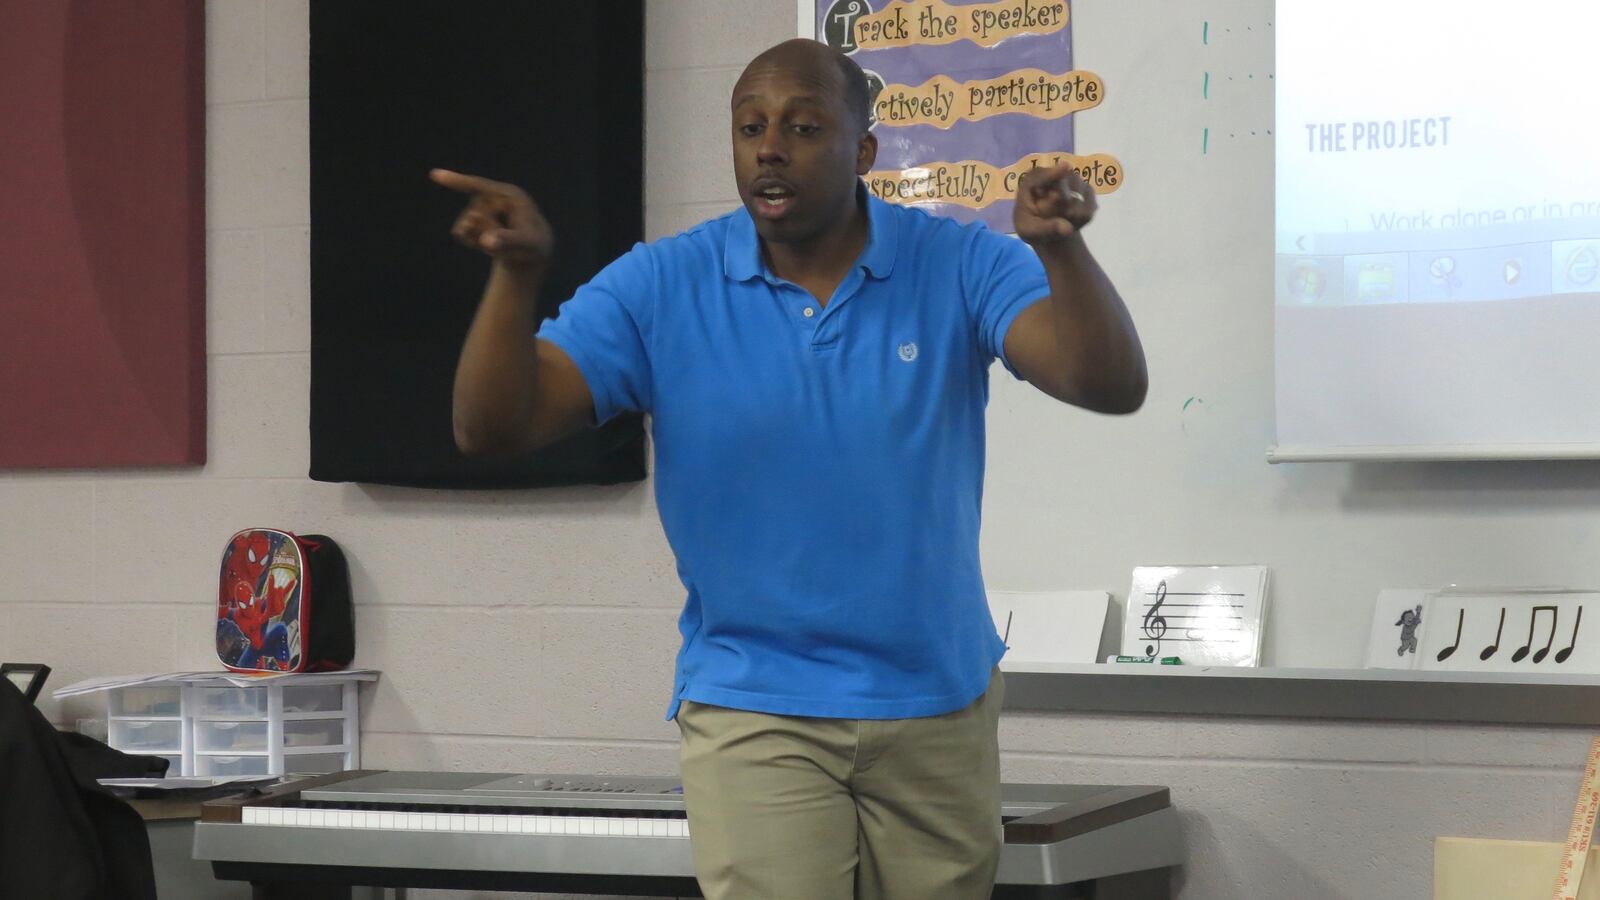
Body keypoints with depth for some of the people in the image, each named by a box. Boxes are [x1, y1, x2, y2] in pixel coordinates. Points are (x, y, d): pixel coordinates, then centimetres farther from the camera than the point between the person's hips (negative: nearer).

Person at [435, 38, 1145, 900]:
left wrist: (1061, 249, -35)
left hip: (940, 706, 2)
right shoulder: (660, 286, -5)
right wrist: (516, 274, -28)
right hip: (752, 712, -1)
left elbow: (1112, 386, -17)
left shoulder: (959, 268, -5)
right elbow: (492, 426, -10)